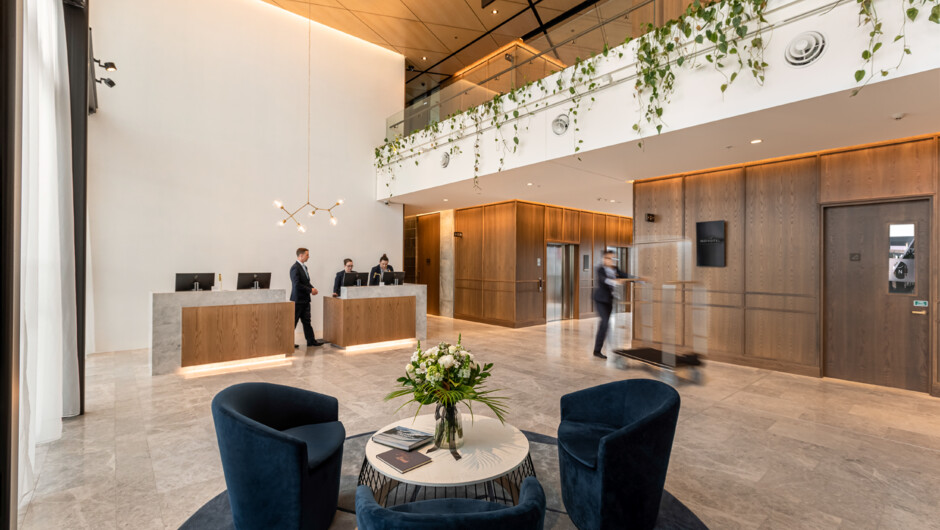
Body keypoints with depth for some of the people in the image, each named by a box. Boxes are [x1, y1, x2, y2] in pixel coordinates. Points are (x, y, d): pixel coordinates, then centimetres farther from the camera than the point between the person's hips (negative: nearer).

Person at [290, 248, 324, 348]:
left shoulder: (304, 267, 13)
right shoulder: (295, 268, -16)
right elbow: (297, 285, -23)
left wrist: (312, 288, 1)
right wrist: (310, 290, -18)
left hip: (305, 300, 9)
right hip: (298, 299, -9)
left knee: (307, 321, 11)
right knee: (293, 322, 2)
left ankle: (311, 341, 15)